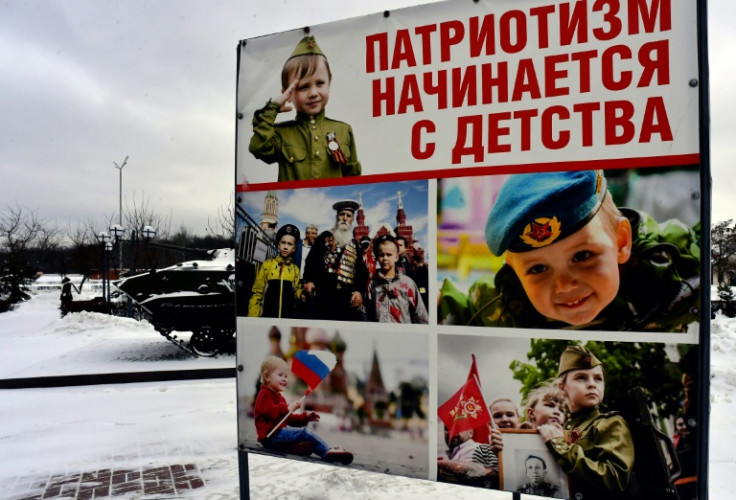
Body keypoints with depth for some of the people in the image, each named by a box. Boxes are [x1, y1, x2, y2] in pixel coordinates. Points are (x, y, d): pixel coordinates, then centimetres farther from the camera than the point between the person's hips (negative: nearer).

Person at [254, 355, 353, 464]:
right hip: (271, 435, -10)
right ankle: (327, 452, -23)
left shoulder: (278, 396, 28)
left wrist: (305, 417, 17)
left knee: (309, 443, -6)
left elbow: (289, 418, 30)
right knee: (304, 432, -21)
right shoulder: (265, 395, -6)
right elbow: (270, 411, -27)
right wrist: (287, 408, -41)